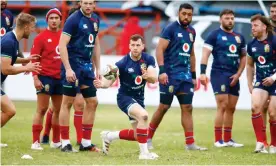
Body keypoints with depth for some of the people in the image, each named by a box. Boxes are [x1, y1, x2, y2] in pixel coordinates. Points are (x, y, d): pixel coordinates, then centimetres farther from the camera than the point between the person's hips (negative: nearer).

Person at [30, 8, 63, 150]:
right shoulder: (41, 37, -5)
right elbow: (34, 59, -8)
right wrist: (35, 78, -16)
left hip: (61, 78, 5)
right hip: (45, 77, -5)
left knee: (58, 110, 12)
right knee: (42, 109, -6)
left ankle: (56, 141, 23)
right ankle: (35, 142, -4)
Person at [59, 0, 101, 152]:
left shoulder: (95, 20, 10)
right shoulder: (74, 19, -12)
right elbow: (62, 44, -17)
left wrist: (97, 68, 17)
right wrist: (68, 69, -22)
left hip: (86, 66, 8)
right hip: (73, 65, -8)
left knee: (92, 102, 7)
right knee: (67, 103, -1)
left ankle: (86, 142, 14)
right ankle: (65, 143, 3)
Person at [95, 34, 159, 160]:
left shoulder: (148, 60, -8)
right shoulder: (123, 63, -20)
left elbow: (154, 79, -19)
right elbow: (109, 81, -21)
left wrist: (147, 76, -42)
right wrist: (102, 84, -44)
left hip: (139, 99, 6)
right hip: (125, 97, -6)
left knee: (138, 135, 11)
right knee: (143, 115, -34)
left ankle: (109, 136, 34)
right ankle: (144, 153, -26)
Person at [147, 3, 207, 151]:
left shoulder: (191, 32, 15)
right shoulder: (170, 29, -7)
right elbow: (160, 49, -12)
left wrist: (193, 75, 20)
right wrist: (162, 70, -21)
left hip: (185, 74, 6)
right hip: (170, 74, -6)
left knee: (187, 108, 1)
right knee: (164, 106, -2)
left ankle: (190, 143, -1)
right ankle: (148, 138, 11)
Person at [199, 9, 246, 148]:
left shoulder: (239, 37, 13)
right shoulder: (214, 35, -3)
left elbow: (243, 57, 18)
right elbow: (205, 54, -10)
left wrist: (238, 74, 4)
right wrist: (203, 73, -21)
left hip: (234, 76, 6)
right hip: (219, 74, -6)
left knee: (231, 108, 7)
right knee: (222, 107, -11)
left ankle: (228, 139, 14)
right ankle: (218, 140, -8)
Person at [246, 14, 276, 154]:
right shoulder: (252, 45, 5)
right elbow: (250, 65, 18)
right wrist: (250, 85, 14)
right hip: (261, 82, 4)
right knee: (255, 107, -18)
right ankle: (260, 143, -14)